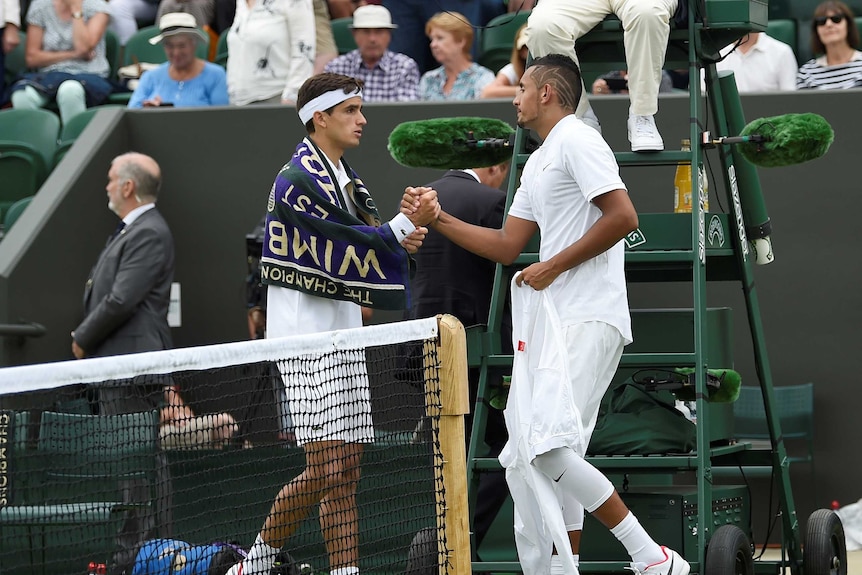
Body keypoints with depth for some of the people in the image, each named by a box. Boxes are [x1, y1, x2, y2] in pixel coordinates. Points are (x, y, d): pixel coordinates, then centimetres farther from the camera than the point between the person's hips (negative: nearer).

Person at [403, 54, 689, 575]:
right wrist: (438, 218, 19)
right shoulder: (538, 163, 25)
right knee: (526, 460, 5)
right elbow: (507, 246, 27)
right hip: (552, 320, 10)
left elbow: (623, 216, -18)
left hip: (588, 321, -10)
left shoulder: (577, 141, -6)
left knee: (548, 450, -20)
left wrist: (553, 266, -14)